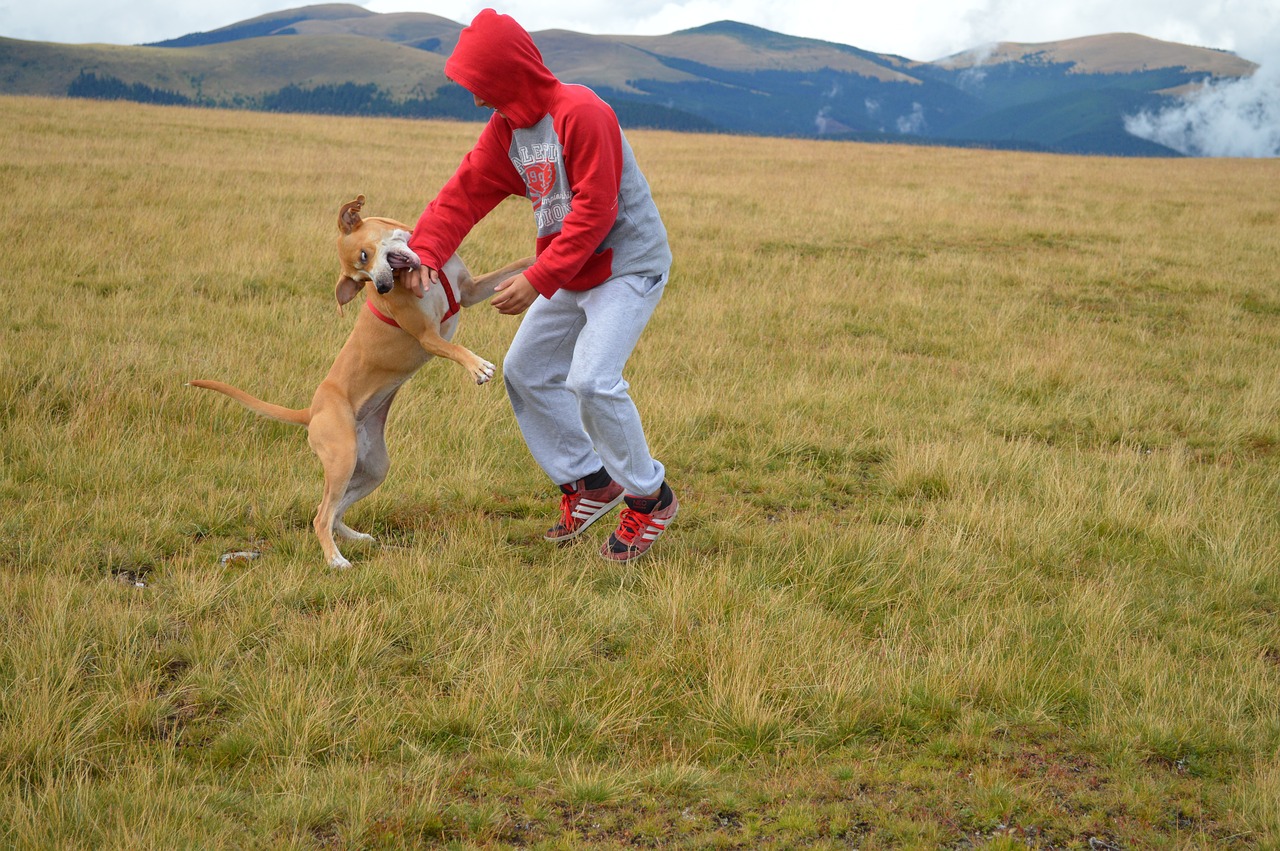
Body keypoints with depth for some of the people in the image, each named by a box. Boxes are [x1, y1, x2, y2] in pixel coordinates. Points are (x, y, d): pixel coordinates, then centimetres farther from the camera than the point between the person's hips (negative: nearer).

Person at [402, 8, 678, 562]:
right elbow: (463, 195, -1)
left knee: (591, 380, -23)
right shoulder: (505, 131, 3)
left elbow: (594, 212, -28)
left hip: (629, 266, -10)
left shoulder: (581, 114, -24)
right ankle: (590, 484, 23)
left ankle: (650, 498, -4)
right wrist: (425, 254, -17)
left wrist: (538, 280, -29)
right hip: (572, 273, 10)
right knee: (525, 372, 12)